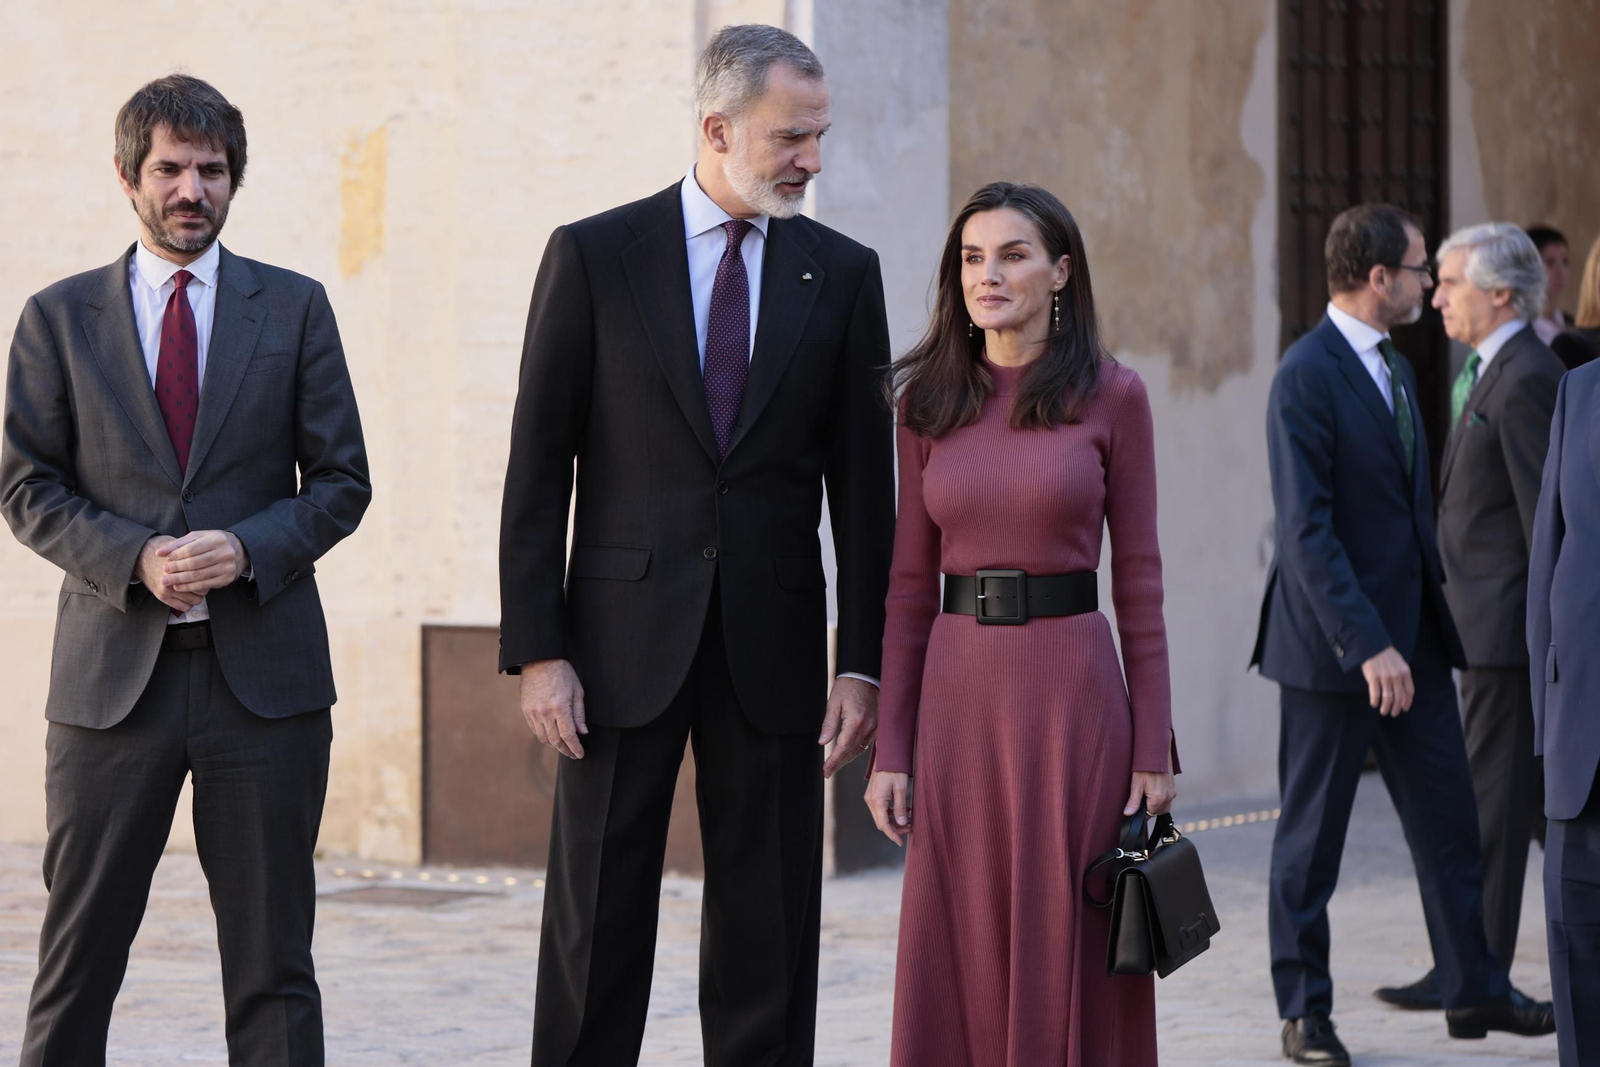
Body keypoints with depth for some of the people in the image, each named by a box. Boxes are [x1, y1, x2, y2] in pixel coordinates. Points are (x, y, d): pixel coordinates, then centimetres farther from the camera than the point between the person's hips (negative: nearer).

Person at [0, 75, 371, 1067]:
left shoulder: (295, 308, 8)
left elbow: (341, 482, 6)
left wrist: (248, 549, -12)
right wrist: (135, 560, -12)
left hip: (262, 666, 0)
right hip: (114, 669, 0)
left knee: (273, 959, 4)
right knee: (80, 946, 3)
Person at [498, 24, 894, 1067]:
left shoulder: (842, 272, 6)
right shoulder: (593, 255, -1)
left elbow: (865, 484, 6)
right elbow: (538, 468, -1)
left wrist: (864, 660, -2)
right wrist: (537, 649, -8)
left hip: (773, 640, 2)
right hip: (624, 637, -2)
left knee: (769, 931, 5)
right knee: (596, 923, 2)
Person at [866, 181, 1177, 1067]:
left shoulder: (1111, 396, -1)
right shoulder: (929, 402, 7)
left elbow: (1138, 579, 0)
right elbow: (911, 584, 8)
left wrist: (1152, 748, -4)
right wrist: (890, 750, 3)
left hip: (1071, 685, -3)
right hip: (958, 687, 3)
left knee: (1068, 946, 2)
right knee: (959, 954, 4)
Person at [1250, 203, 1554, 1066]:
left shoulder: (1394, 367, 13)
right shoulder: (1306, 377, -16)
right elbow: (1305, 529, -21)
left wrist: (1431, 620, 14)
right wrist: (1367, 645, -25)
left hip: (1410, 637, 8)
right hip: (1334, 640, -8)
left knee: (1448, 818, 11)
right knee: (1311, 836, 4)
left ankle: (1474, 990, 21)